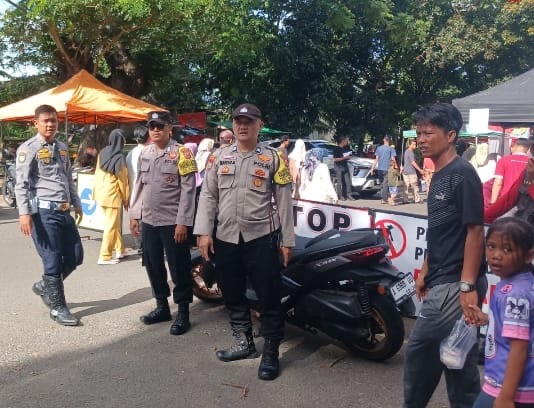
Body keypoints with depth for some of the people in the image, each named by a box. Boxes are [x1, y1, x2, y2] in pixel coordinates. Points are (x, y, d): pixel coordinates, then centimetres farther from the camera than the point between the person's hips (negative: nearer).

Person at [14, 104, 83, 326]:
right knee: (53, 260, -1)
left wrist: (76, 204, 21)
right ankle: (58, 308, 13)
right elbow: (21, 184, -12)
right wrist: (24, 213, -20)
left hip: (64, 211, 7)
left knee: (75, 256, 11)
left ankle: (45, 286, 34)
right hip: (44, 211, -7)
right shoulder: (28, 148, -7)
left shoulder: (62, 148, 16)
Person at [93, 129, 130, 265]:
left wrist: (95, 191, 18)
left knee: (115, 223, 18)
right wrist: (126, 198, -1)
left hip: (101, 193, 7)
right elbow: (122, 180, -11)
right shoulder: (119, 158, -17)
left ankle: (120, 250, 28)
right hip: (113, 195, -7)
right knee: (111, 225, 1)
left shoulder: (102, 153, 3)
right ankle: (105, 257, 4)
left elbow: (97, 173, 9)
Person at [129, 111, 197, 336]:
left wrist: (182, 222, -17)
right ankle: (162, 306, 28)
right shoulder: (144, 153, 10)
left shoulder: (182, 152, -9)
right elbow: (139, 185, 16)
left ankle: (183, 312, 13)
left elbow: (188, 190, -13)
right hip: (149, 221, 7)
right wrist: (134, 215, 12)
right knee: (153, 266, 14)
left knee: (178, 268, 1)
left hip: (173, 222, -6)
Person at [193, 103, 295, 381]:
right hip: (226, 238, 4)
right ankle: (244, 342, 32)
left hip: (262, 238, -3)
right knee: (232, 295, 15)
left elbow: (284, 201, 0)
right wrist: (204, 232, -2)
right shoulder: (219, 156, 8)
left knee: (269, 297, 1)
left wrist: (287, 240, -3)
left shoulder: (273, 158, 0)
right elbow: (208, 196, 7)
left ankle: (271, 352, 15)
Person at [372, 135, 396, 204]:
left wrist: (373, 168, 11)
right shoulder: (391, 149, -4)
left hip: (379, 169, 4)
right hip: (387, 169, -4)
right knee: (385, 184, -3)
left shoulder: (379, 148, 9)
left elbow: (376, 159, 8)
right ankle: (384, 200, -5)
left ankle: (383, 198, 16)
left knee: (382, 184, 14)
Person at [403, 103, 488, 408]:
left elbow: (475, 230, -18)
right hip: (442, 282, 9)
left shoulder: (462, 174, -15)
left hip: (455, 284, -9)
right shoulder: (438, 175, 12)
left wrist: (468, 285, -20)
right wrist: (426, 271, 19)